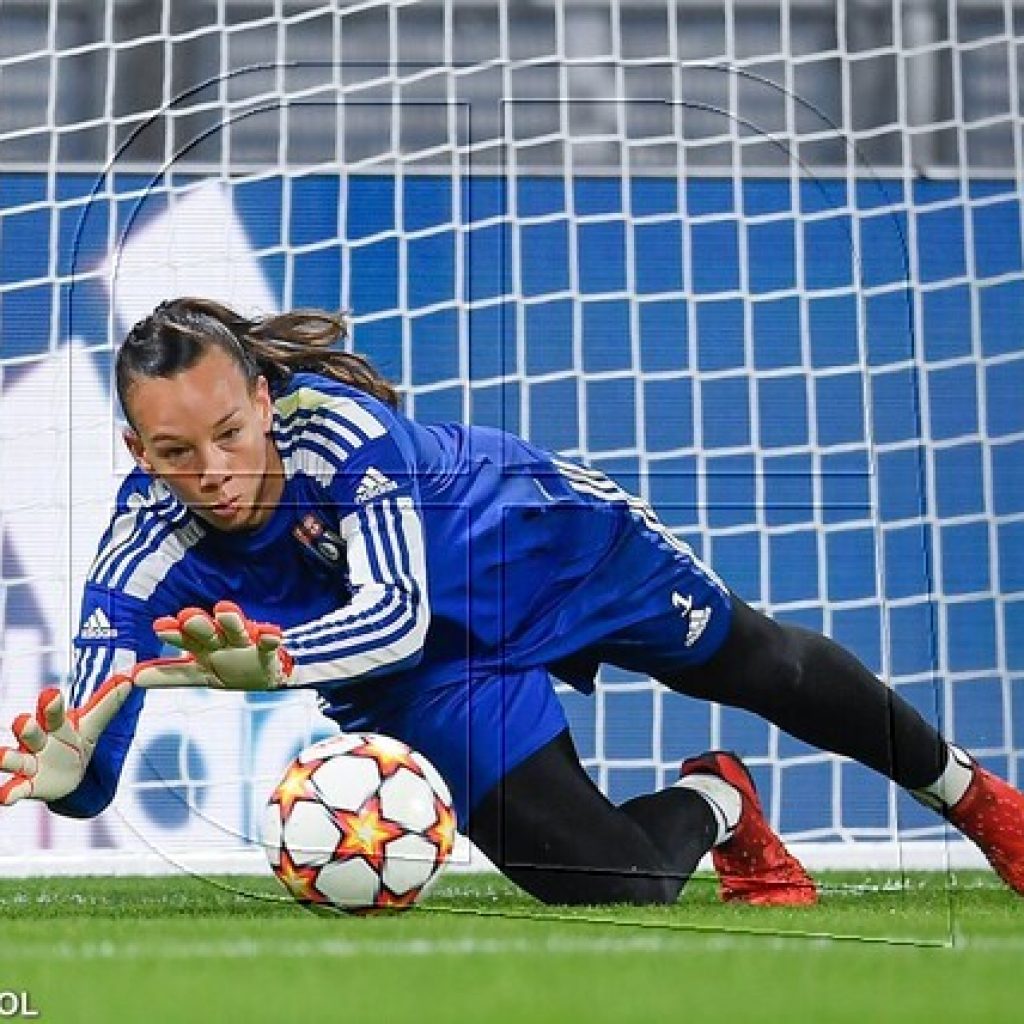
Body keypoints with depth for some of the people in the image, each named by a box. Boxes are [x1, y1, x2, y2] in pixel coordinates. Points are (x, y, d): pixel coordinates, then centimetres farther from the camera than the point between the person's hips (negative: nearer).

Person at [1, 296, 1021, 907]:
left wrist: (274, 657, -62)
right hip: (431, 679, 1)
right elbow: (93, 744, -30)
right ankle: (710, 806, 25)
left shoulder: (332, 419, -36)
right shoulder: (148, 546, -28)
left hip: (544, 540, -1)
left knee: (758, 661, 18)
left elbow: (398, 605, -43)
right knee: (611, 887, -12)